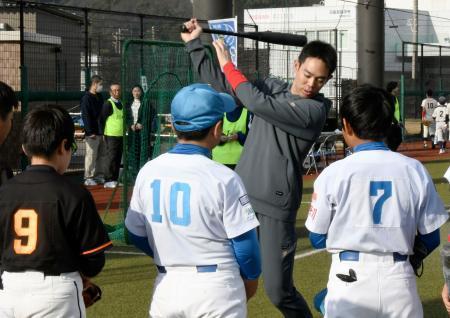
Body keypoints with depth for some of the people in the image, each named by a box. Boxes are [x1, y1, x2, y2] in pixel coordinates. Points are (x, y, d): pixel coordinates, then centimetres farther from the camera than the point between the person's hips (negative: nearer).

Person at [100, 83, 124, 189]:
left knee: (118, 158, 9)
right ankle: (108, 181, -5)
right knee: (111, 158, -7)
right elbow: (102, 119, -8)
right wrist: (103, 133, -9)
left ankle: (115, 180, 15)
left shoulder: (121, 104, 15)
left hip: (120, 135, 7)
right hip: (111, 136, -7)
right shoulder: (108, 104, -8)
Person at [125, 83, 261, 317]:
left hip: (166, 287, 4)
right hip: (216, 289, -4)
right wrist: (251, 276, 11)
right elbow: (245, 242, -8)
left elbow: (137, 236, 9)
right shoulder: (223, 178, -15)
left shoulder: (148, 172, -1)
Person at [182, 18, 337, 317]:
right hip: (239, 196, 6)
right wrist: (194, 43, 11)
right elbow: (220, 82, 16)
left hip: (275, 205, -5)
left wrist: (228, 64, -8)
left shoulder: (315, 110, -11)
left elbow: (257, 103, -18)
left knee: (279, 291, -6)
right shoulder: (272, 87, 9)